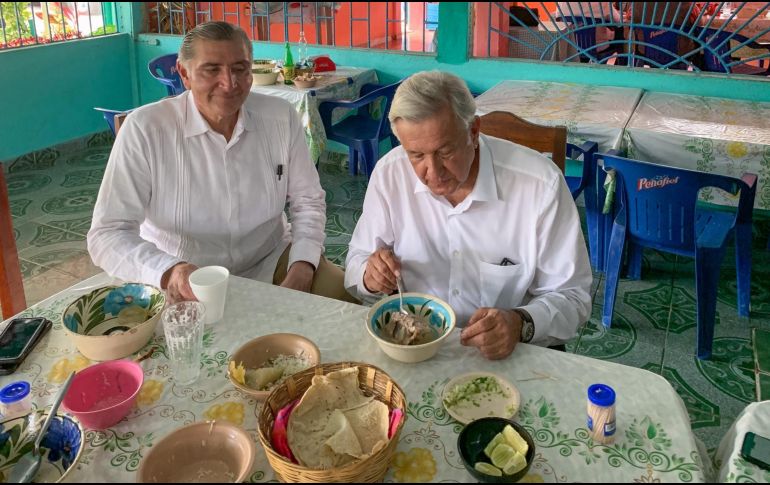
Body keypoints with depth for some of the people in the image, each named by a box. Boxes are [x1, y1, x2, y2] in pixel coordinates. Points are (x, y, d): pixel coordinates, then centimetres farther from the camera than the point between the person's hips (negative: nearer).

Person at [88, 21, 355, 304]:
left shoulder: (281, 117, -5)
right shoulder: (144, 129, -15)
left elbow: (308, 202, 3)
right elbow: (108, 233, -18)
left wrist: (302, 268, -15)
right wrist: (168, 272, -37)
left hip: (270, 262, 3)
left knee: (345, 295, -13)